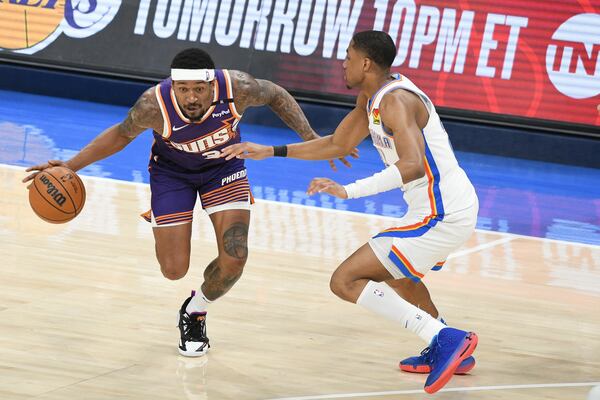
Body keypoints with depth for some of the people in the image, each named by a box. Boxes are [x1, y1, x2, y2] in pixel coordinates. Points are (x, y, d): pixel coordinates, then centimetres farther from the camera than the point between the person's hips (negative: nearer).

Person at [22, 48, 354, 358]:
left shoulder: (237, 88, -35)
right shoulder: (155, 104, -36)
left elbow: (275, 95, -11)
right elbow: (122, 134, -13)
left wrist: (309, 137, -15)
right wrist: (71, 166, -20)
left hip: (224, 165, 1)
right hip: (172, 171, -1)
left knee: (233, 260, -14)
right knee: (174, 270, -2)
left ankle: (196, 311, 19)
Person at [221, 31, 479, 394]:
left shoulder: (396, 101, -19)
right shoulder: (371, 97, 12)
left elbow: (412, 166, -34)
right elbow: (337, 144, 25)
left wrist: (349, 191, -37)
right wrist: (270, 151, 24)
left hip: (440, 215, -11)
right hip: (453, 205, 11)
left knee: (345, 281, -12)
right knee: (393, 270, 37)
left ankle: (445, 339, -20)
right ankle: (451, 352, 36)